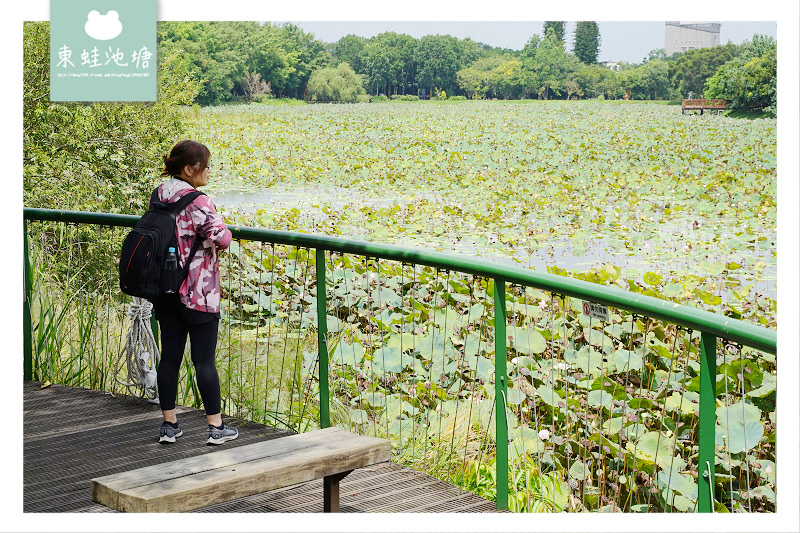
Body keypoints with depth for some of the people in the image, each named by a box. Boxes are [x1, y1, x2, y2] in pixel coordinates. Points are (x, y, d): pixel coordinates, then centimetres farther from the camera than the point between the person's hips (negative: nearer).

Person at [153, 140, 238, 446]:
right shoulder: (197, 203, -19)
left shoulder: (159, 195, 4)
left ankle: (169, 424, 18)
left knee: (170, 355, 12)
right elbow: (221, 239, -24)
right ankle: (216, 427, 10)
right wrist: (224, 230, -1)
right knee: (204, 359, 2)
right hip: (197, 293, -7)